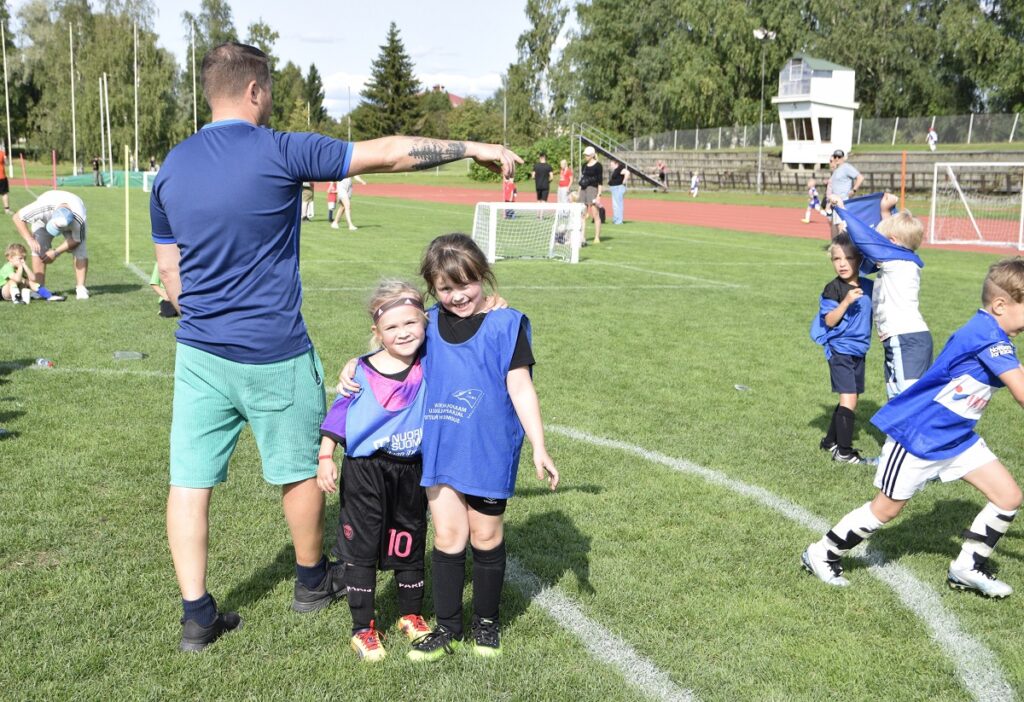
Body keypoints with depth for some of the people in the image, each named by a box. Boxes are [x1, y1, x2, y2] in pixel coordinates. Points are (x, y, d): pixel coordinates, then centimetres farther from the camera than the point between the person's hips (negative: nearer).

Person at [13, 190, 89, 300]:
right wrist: (30, 240, -44)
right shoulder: (43, 206, -46)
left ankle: (81, 288, -10)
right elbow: (17, 217, -35)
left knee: (80, 250, -18)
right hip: (43, 220, 0)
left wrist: (56, 252, -28)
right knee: (38, 248, -16)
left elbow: (75, 240, -23)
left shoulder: (79, 219, -43)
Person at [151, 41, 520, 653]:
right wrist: (475, 148, 2)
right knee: (301, 469, 16)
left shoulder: (171, 168, 4)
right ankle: (313, 580, 35)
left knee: (190, 481, 9)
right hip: (274, 355, -4)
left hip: (198, 352, 5)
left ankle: (197, 616, 11)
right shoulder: (280, 152, -13)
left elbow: (170, 273, 11)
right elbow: (392, 153, -9)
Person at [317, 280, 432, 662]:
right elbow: (338, 414, -4)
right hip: (365, 471, -2)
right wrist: (326, 458, -7)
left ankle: (411, 615, 36)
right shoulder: (362, 372, -12)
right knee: (361, 548, 6)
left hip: (412, 471, 2)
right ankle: (363, 628, 20)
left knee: (409, 545, 16)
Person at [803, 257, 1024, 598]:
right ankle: (822, 553, 22)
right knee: (886, 508, 5)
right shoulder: (987, 334, -25)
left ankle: (968, 568, 19)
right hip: (917, 434, -9)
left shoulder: (995, 338, 4)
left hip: (956, 436, 9)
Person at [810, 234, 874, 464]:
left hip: (859, 351, 7)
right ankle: (843, 451, -5)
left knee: (851, 399, 14)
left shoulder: (868, 286, 3)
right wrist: (846, 301, -29)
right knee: (848, 399, -11)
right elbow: (829, 321, -18)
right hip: (840, 351, -6)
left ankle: (831, 440, 29)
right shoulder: (833, 288, -13)